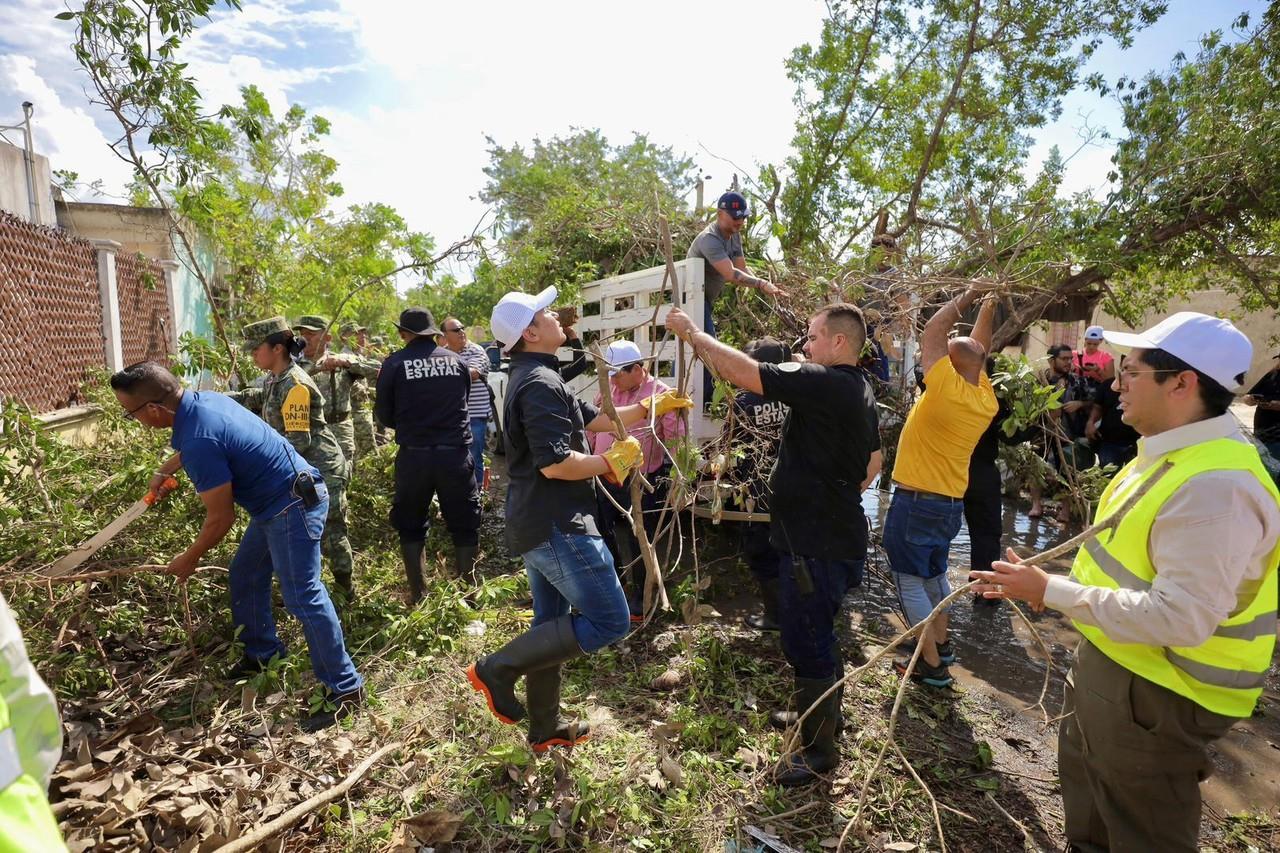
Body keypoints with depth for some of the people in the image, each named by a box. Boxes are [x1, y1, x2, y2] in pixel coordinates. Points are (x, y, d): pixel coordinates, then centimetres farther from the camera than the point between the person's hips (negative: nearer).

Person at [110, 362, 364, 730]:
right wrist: (165, 470, 44)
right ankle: (262, 651, 40)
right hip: (279, 502, 11)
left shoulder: (199, 443, -26)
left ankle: (345, 689, 0)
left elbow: (220, 518, -17)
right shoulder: (203, 399, 3)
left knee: (302, 597, -8)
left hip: (294, 507, -11)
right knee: (245, 574, 23)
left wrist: (189, 559, 1)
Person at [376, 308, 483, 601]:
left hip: (413, 455, -1)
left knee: (410, 525, 16)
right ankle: (468, 588, 20)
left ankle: (417, 595, 20)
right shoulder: (457, 360, 3)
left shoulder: (394, 363, -4)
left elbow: (384, 415, 4)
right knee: (464, 524, 13)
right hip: (455, 452, 1)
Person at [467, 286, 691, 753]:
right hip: (558, 526, -11)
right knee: (609, 621, -4)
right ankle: (498, 668, 1)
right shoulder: (541, 383, -19)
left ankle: (545, 729, 33)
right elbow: (554, 464, -27)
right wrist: (612, 461, -13)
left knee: (553, 625, 19)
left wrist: (651, 406, 16)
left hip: (537, 525, 11)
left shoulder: (531, 378, 16)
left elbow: (595, 418, 20)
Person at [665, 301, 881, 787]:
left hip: (814, 545, -10)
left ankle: (820, 751, 22)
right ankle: (823, 714, 46)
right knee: (819, 637, 26)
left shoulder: (823, 383, -21)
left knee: (808, 644, 4)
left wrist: (691, 332, -13)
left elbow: (743, 372, -25)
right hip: (838, 535, 11)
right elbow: (872, 465, 20)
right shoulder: (859, 392, 10)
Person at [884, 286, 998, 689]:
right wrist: (988, 305, 17)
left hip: (917, 501, -8)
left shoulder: (947, 389, -19)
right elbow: (979, 349, 15)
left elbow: (931, 335, -12)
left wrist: (966, 298, -2)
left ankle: (932, 665, 6)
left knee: (910, 581, 1)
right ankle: (941, 644, 35)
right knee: (934, 574, 24)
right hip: (951, 502, 8)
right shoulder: (986, 398, 1)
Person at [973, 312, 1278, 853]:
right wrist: (1062, 584, 5)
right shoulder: (1174, 452, 3)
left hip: (1155, 695, -9)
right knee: (1086, 791, 31)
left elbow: (1180, 618, -34)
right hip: (1111, 664, 9)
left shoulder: (1215, 486, -31)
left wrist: (1050, 591, -28)